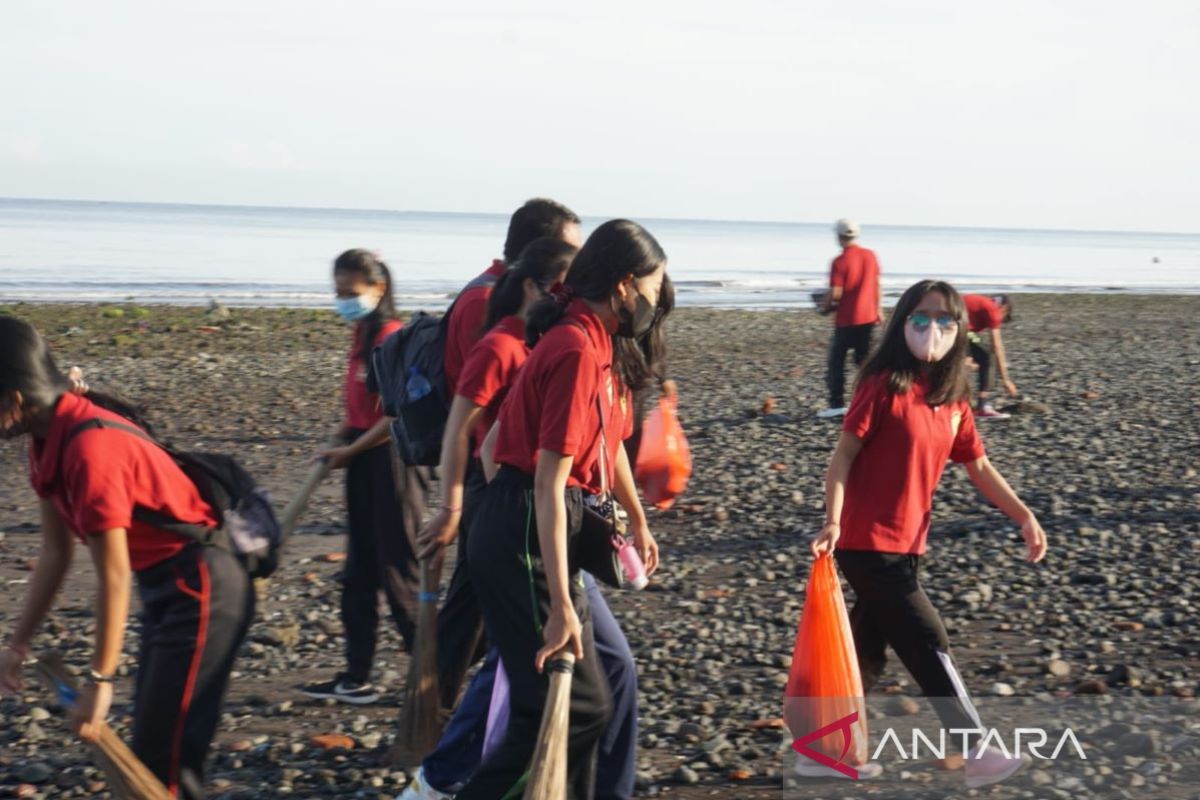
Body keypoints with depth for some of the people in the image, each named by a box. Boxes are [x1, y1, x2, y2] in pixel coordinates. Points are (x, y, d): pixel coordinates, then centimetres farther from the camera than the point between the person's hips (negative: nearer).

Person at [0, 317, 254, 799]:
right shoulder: (51, 438, 1)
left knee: (167, 750, -7)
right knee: (149, 741, 17)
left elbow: (114, 578, -24)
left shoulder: (89, 447, -27)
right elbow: (55, 551, 10)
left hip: (200, 587, -10)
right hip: (165, 585, 10)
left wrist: (100, 680, -17)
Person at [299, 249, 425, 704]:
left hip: (389, 461, -9)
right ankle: (356, 678, 19)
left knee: (397, 571, -3)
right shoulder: (364, 335, 13)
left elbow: (397, 416, -18)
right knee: (359, 572, 12)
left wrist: (351, 450, -13)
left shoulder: (391, 338, -15)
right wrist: (343, 441, 6)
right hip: (363, 462, 9)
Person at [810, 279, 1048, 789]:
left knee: (868, 650, 14)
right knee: (928, 644, -5)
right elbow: (843, 456, -13)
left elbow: (978, 467, 16)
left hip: (906, 544, 8)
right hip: (867, 543, -8)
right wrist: (833, 522, -23)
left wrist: (1024, 516, 10)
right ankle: (976, 755, 2)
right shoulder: (883, 386, -13)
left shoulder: (953, 400, 8)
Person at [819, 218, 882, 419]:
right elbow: (877, 285, 9)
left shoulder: (840, 261, -16)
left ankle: (837, 404, 2)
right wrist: (878, 309, 18)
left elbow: (835, 293, -18)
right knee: (864, 359, 12)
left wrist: (827, 306, 2)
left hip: (847, 319, -5)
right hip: (868, 317, 5)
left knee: (837, 361, 4)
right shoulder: (870, 256, 2)